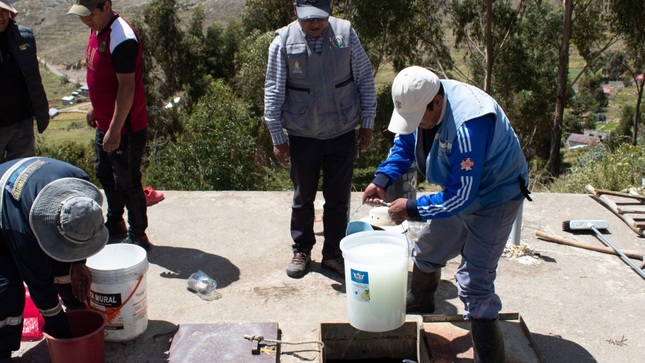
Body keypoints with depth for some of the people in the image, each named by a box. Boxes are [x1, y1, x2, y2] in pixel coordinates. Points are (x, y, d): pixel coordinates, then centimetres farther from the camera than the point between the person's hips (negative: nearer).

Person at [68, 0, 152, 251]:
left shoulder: (121, 38, -24)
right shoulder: (97, 29, 6)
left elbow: (127, 87, -26)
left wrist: (115, 131, -25)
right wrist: (95, 108, 20)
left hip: (125, 128, -10)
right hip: (105, 123, 10)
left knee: (127, 182, 2)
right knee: (105, 176, 21)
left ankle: (138, 235, 19)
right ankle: (115, 225, 39)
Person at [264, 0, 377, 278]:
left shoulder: (346, 33, -6)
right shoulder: (283, 42, -9)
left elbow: (365, 79, 1)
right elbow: (274, 92, -5)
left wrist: (367, 123, 1)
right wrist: (277, 138, -4)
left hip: (343, 133, 1)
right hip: (302, 136, -1)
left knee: (338, 198, 9)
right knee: (303, 197, 12)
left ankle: (333, 253, 25)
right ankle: (301, 250, 31)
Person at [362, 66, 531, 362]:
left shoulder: (468, 126, -39)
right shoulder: (421, 102, -13)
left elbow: (461, 196, -35)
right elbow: (405, 143, 4)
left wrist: (412, 208, -26)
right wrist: (382, 180, -11)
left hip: (494, 199, -8)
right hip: (458, 190, 9)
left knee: (474, 282, -14)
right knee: (426, 253, 21)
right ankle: (418, 308, 49)